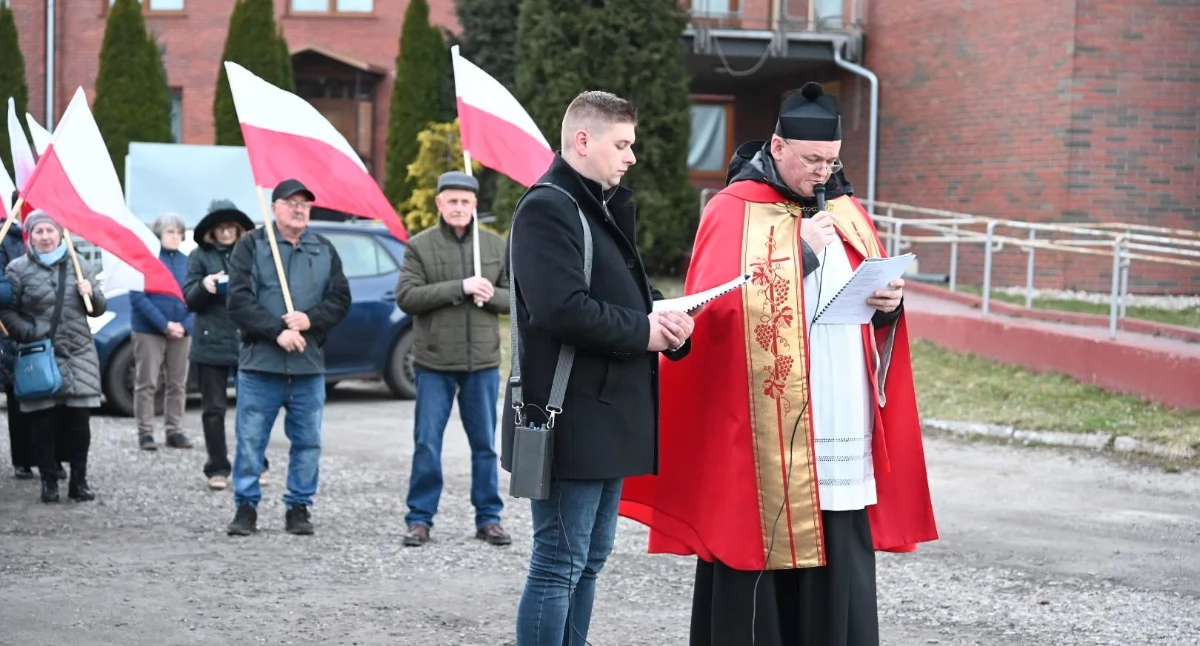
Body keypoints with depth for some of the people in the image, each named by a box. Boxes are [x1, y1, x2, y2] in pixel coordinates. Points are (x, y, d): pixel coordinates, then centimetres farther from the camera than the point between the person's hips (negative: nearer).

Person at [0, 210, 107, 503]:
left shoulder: (80, 267, 10)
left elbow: (98, 309, 15)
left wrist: (91, 294, -6)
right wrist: (29, 333, -14)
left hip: (79, 357, 2)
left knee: (79, 421, 1)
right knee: (43, 422, -2)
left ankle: (79, 481, 10)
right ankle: (49, 481, 8)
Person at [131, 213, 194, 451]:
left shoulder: (186, 261, 7)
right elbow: (138, 297, -11)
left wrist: (184, 325, -7)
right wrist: (164, 325, -15)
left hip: (181, 331, 5)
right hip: (149, 331, -4)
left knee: (177, 384, 8)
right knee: (147, 384, 0)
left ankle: (175, 431, 15)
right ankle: (145, 432, 4)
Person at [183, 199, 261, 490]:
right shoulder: (200, 256, 6)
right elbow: (190, 299, 3)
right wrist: (204, 286, -18)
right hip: (212, 342, 0)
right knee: (213, 409, 3)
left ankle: (256, 465, 12)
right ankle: (217, 469, 10)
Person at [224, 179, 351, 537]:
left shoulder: (324, 250, 12)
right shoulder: (251, 245, 2)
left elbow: (340, 300, 7)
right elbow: (239, 302, -7)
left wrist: (310, 320, -11)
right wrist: (277, 331, -16)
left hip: (309, 364, 3)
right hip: (259, 363, -3)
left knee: (308, 441, 5)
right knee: (250, 440, 0)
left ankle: (299, 507, 16)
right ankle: (246, 507, 9)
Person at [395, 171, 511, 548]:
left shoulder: (496, 246, 7)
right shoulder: (420, 246, 0)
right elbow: (406, 296, -11)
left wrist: (491, 296, -13)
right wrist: (459, 288, -18)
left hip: (483, 361, 2)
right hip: (434, 361, -2)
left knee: (485, 444, 8)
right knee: (427, 443, 1)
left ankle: (489, 518, 16)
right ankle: (420, 519, 8)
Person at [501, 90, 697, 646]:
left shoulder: (605, 209, 19)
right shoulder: (548, 208, -13)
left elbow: (624, 293, 24)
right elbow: (563, 309, -25)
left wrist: (663, 317, 2)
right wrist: (643, 331, -14)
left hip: (609, 418, 10)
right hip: (571, 421, -10)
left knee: (590, 560, 15)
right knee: (559, 565, -6)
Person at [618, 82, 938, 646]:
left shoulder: (846, 212, 15)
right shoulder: (733, 213, -4)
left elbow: (877, 315, 21)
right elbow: (718, 305, -15)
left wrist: (889, 302, -3)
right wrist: (799, 251, -15)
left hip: (840, 427, 5)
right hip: (762, 429, -5)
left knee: (839, 554, 2)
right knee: (761, 556, -3)